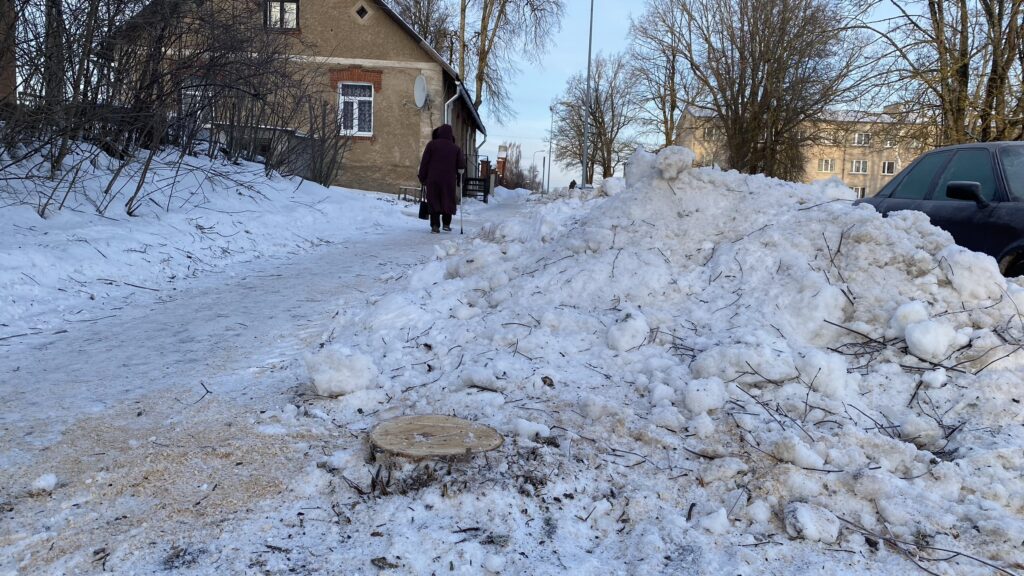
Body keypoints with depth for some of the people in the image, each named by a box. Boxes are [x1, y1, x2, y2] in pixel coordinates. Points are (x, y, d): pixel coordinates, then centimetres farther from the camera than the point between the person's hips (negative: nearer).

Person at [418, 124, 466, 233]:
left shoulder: (431, 144, 0)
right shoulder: (456, 148, 4)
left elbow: (424, 163, -1)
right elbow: (462, 165, -2)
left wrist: (422, 178, 5)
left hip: (433, 180, -1)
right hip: (449, 180, 1)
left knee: (433, 202, 3)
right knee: (448, 202, 14)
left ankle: (435, 226, -4)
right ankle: (446, 224, 15)